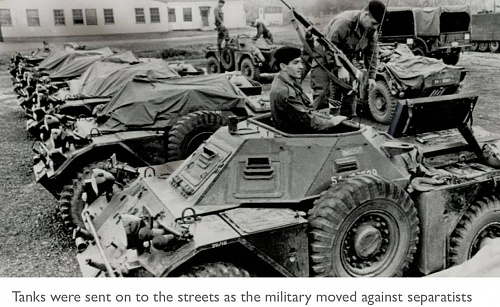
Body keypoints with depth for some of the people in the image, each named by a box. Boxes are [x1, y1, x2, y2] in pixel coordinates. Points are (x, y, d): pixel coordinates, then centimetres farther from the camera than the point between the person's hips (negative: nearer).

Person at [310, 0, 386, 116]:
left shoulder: (372, 30, -8)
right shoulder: (343, 22, -32)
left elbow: (372, 54, -1)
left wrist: (371, 76, -8)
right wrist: (340, 68, -35)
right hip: (324, 57, -7)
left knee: (350, 91, 3)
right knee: (322, 93, -16)